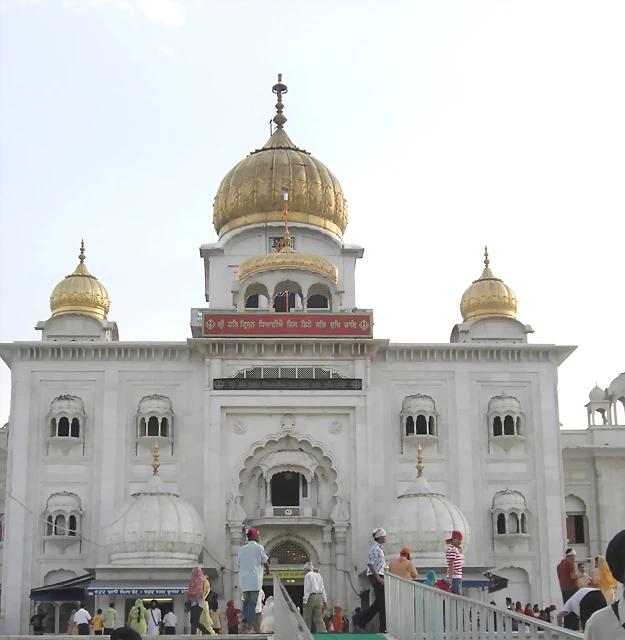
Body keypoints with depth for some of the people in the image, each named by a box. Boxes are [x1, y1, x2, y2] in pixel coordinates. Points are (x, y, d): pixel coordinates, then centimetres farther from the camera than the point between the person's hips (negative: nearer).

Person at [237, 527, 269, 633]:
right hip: (255, 579, -4)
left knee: (246, 601, 17)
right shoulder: (259, 548, -3)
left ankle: (244, 620, -3)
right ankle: (249, 626, -3)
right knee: (252, 603, 0)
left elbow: (239, 564, 13)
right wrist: (268, 570, 24)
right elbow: (265, 562, 2)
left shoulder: (242, 549, 10)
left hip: (243, 579, 4)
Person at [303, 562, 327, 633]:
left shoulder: (307, 575, -2)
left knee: (307, 618, 2)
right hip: (319, 597, 6)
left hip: (311, 596, -6)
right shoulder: (318, 575, 18)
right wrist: (324, 600, 16)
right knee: (319, 618, 4)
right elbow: (323, 589, 16)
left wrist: (305, 600, -15)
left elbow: (307, 588, -11)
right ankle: (323, 632, -8)